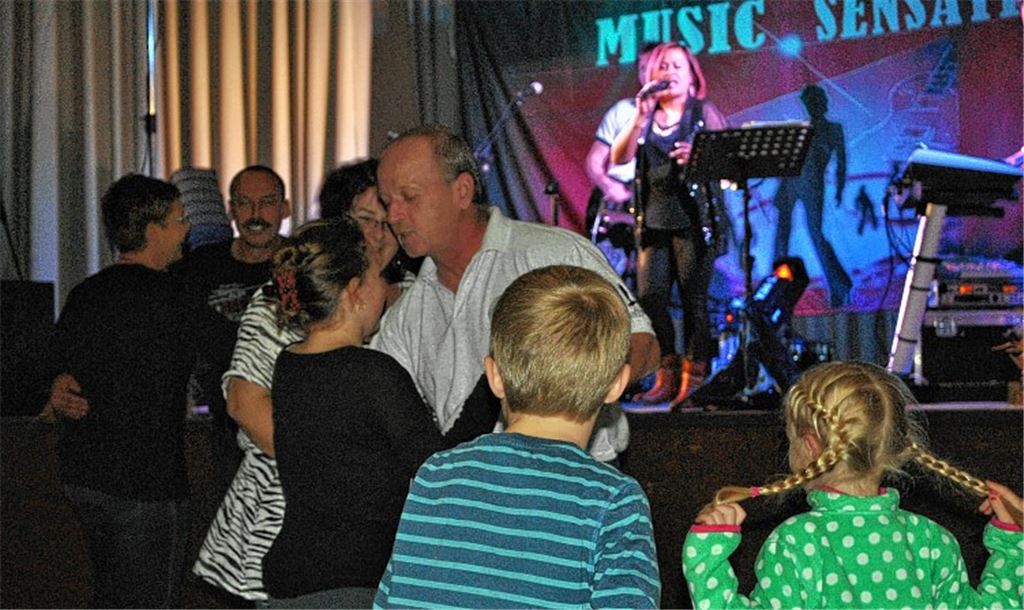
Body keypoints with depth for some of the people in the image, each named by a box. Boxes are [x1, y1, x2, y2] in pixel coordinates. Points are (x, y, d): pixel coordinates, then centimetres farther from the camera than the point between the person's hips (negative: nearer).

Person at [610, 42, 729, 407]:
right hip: (655, 219, 4)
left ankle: (693, 379, 0)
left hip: (694, 219, -4)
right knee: (650, 297, -3)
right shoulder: (645, 118, 15)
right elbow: (619, 158, 1)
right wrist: (641, 116, -9)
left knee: (694, 300, -6)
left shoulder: (704, 113, 5)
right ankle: (666, 376, 8)